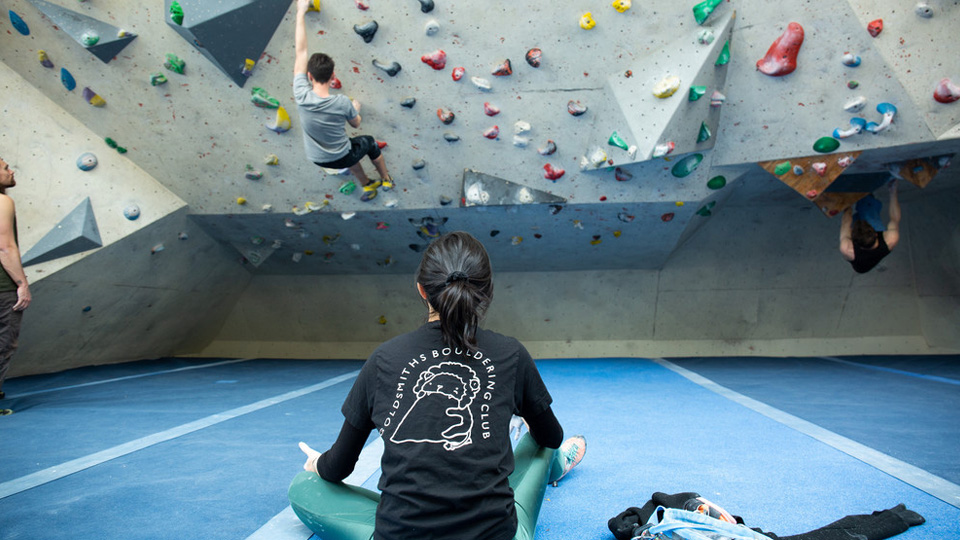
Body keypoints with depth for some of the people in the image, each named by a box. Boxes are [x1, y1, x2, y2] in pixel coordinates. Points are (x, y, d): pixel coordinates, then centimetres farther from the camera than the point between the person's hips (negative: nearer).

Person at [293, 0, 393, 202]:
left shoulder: (301, 96, -27)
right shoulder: (343, 103, -30)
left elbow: (301, 51, -20)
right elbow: (356, 124, -7)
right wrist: (355, 109, 16)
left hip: (317, 159, 3)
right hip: (341, 159, -3)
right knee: (369, 142, 29)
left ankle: (367, 186, 48)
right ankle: (386, 180, 47)